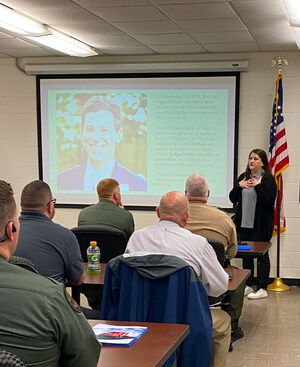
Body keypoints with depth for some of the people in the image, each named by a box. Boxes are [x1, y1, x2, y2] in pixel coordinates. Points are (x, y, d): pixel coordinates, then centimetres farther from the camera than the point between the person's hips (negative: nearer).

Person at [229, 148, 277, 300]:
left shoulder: (268, 178, -8)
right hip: (244, 223, 6)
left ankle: (262, 289, 12)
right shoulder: (243, 177, 10)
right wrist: (239, 186, -7)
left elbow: (269, 202, -18)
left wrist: (258, 185, -21)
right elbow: (233, 198, 8)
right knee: (246, 255, 13)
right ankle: (248, 286, 25)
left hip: (261, 225, -6)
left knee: (262, 255, 4)